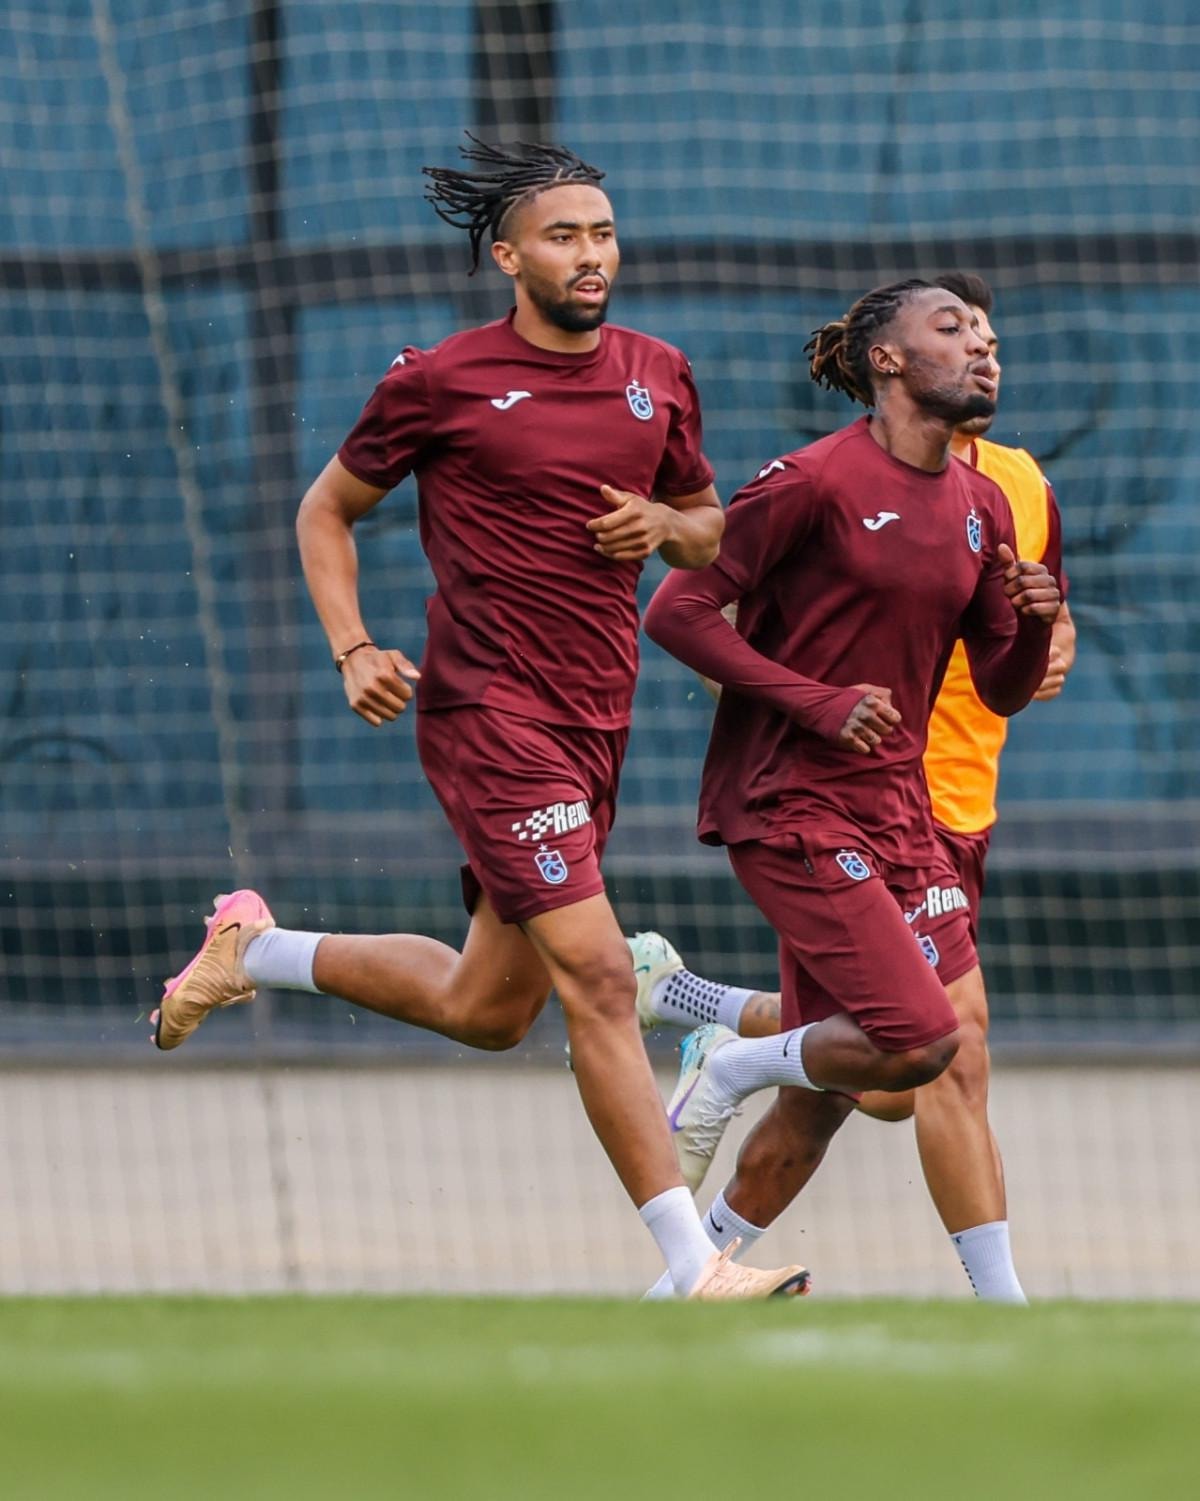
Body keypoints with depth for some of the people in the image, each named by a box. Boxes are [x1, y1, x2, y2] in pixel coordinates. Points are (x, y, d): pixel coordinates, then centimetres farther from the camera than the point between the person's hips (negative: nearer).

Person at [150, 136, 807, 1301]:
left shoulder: (658, 376, 10)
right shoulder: (439, 380, -5)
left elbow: (711, 531, 22)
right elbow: (326, 511, 8)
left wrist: (667, 524, -3)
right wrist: (355, 652, -6)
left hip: (596, 721, 7)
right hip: (490, 713, -7)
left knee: (485, 1010, 15)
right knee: (597, 977, -16)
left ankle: (253, 949, 37)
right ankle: (695, 1268, -16)